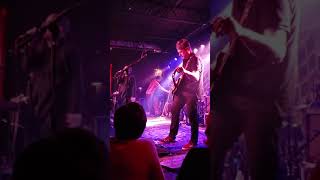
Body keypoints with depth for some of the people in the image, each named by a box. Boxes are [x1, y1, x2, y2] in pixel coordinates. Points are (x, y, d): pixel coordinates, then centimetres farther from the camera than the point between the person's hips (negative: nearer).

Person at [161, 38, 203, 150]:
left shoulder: (195, 60, -12)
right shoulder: (185, 60, 16)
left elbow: (196, 77, -26)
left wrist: (184, 71, -40)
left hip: (191, 92, -9)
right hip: (181, 90, 9)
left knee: (191, 115, -8)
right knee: (174, 110, 10)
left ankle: (193, 141, -1)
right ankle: (172, 136, 20)